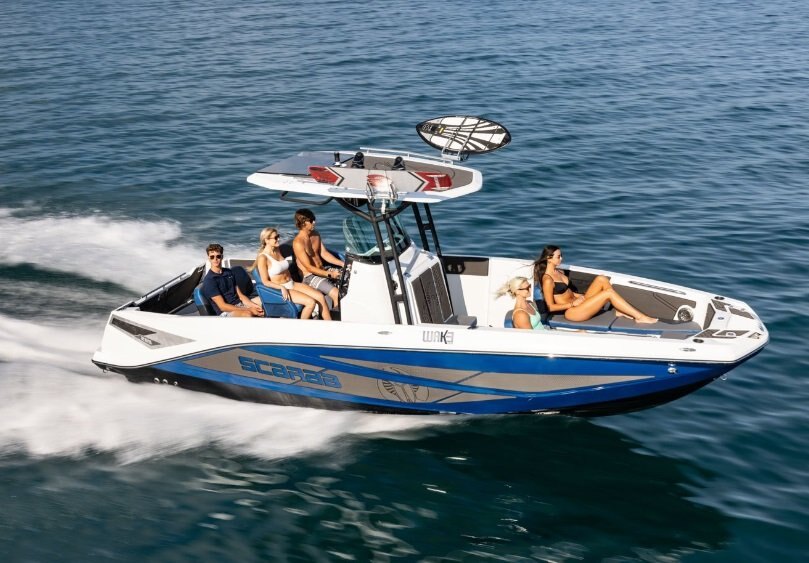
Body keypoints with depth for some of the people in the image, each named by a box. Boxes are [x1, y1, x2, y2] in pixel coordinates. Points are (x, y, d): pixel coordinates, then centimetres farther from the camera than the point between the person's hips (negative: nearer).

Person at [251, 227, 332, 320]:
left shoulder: (278, 250, 10)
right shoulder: (263, 258, -14)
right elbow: (265, 281, -16)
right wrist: (282, 288, -25)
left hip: (292, 284, 8)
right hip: (279, 289, -8)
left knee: (320, 297, -10)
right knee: (311, 302, -24)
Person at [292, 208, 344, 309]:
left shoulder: (316, 234, 6)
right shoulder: (298, 243, -20)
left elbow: (324, 253, 10)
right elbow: (309, 267, -21)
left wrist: (342, 264, -2)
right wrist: (330, 274, -25)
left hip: (323, 270, 8)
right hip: (310, 277, -8)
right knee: (336, 294, -29)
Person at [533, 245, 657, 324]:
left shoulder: (558, 272, 12)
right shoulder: (547, 280, -18)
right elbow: (551, 307, -18)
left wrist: (578, 296, 6)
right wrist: (573, 304, -15)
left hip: (577, 303, 10)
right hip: (571, 312, -10)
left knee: (601, 279, -6)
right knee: (609, 292, -19)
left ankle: (619, 311, -2)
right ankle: (640, 317, -13)